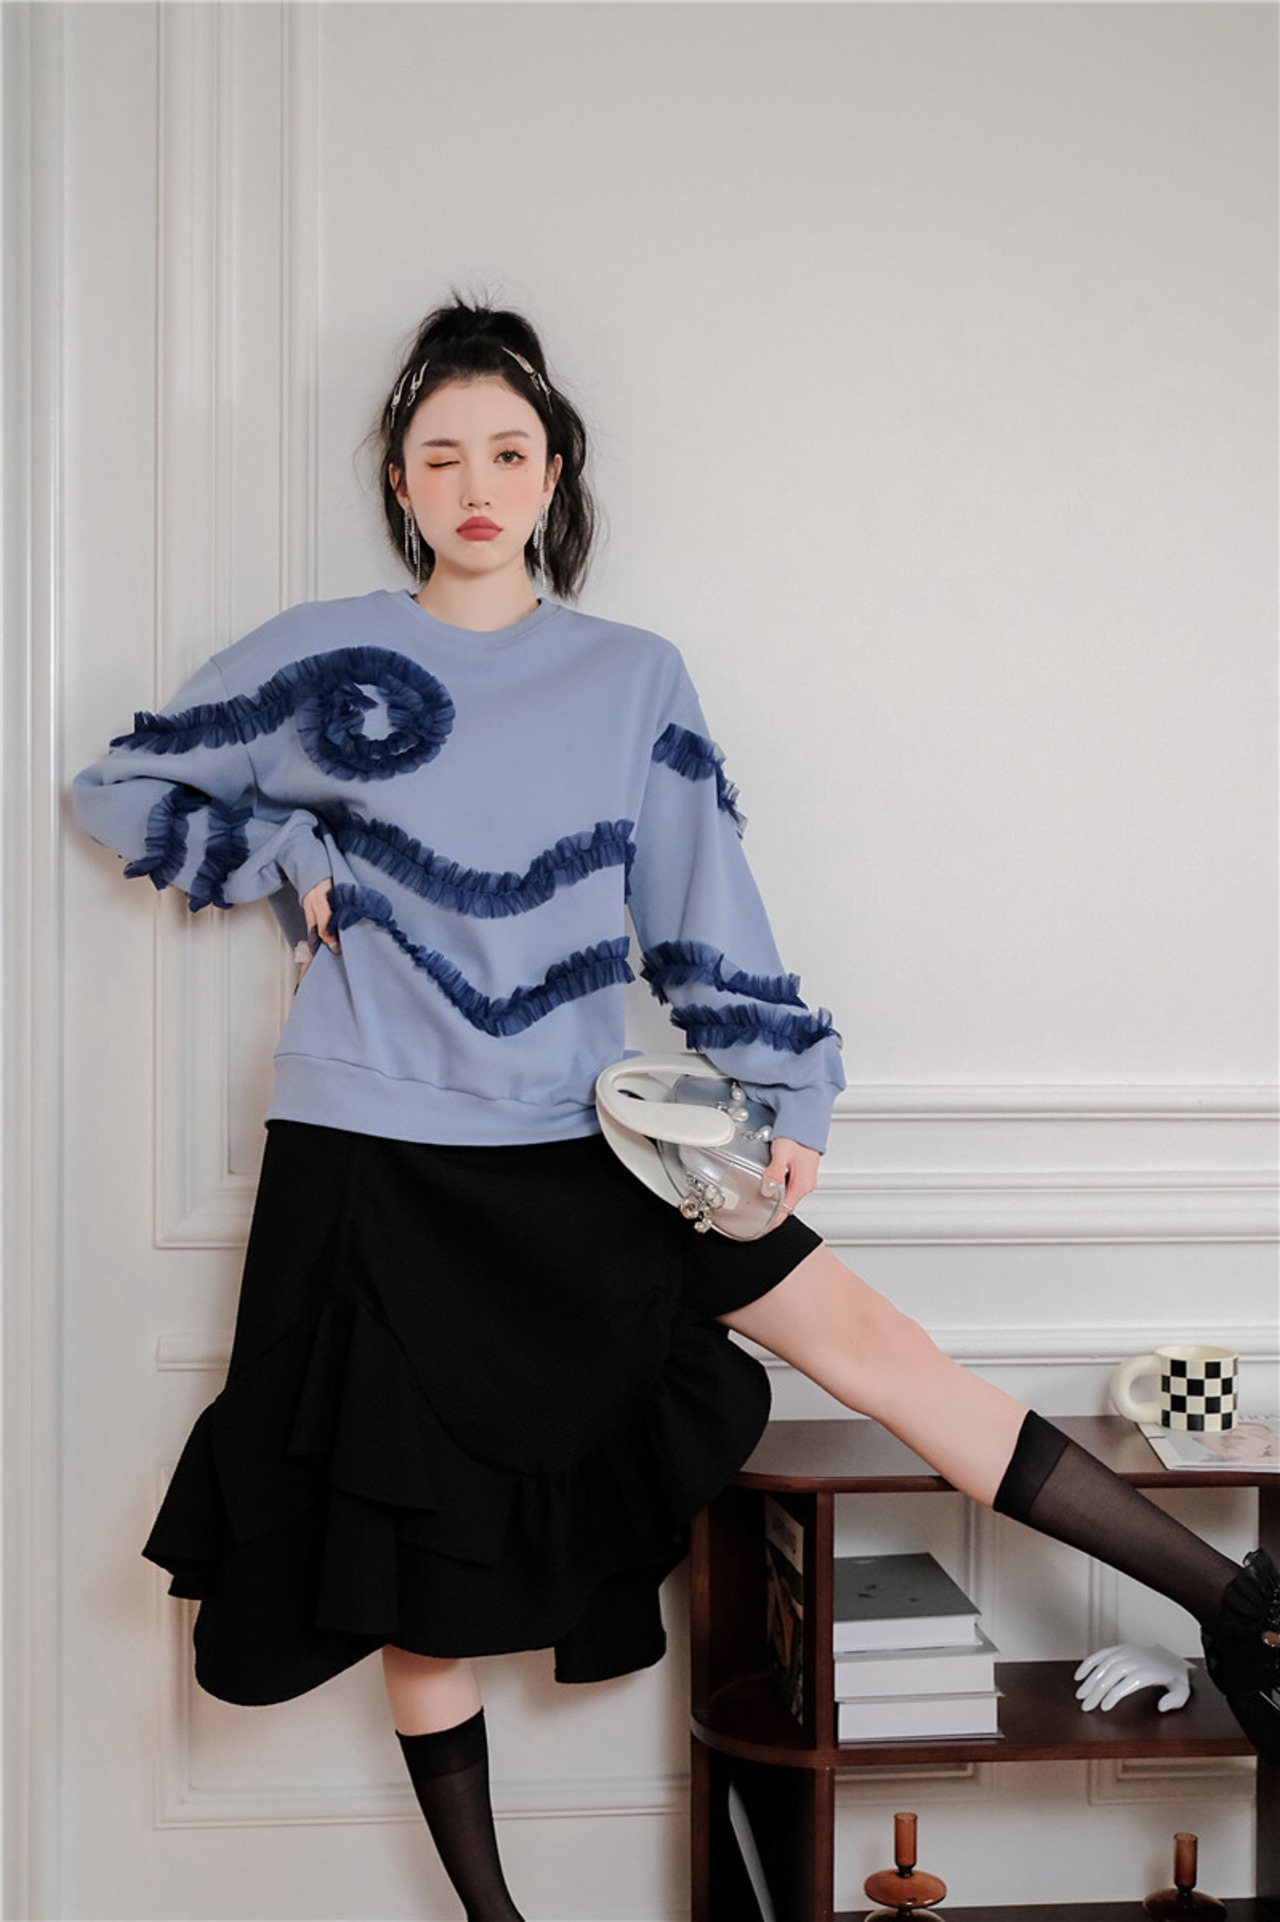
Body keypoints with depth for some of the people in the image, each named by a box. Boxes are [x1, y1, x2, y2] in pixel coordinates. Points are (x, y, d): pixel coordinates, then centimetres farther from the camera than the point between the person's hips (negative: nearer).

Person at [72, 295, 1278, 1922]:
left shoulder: (633, 678, 5)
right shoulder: (322, 656, 1)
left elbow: (703, 911, 6)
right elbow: (115, 789, 10)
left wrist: (787, 1096, -1)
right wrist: (289, 861, -4)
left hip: (574, 1153, 1)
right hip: (371, 1159, -1)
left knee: (868, 1338, -7)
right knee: (417, 1555, 6)